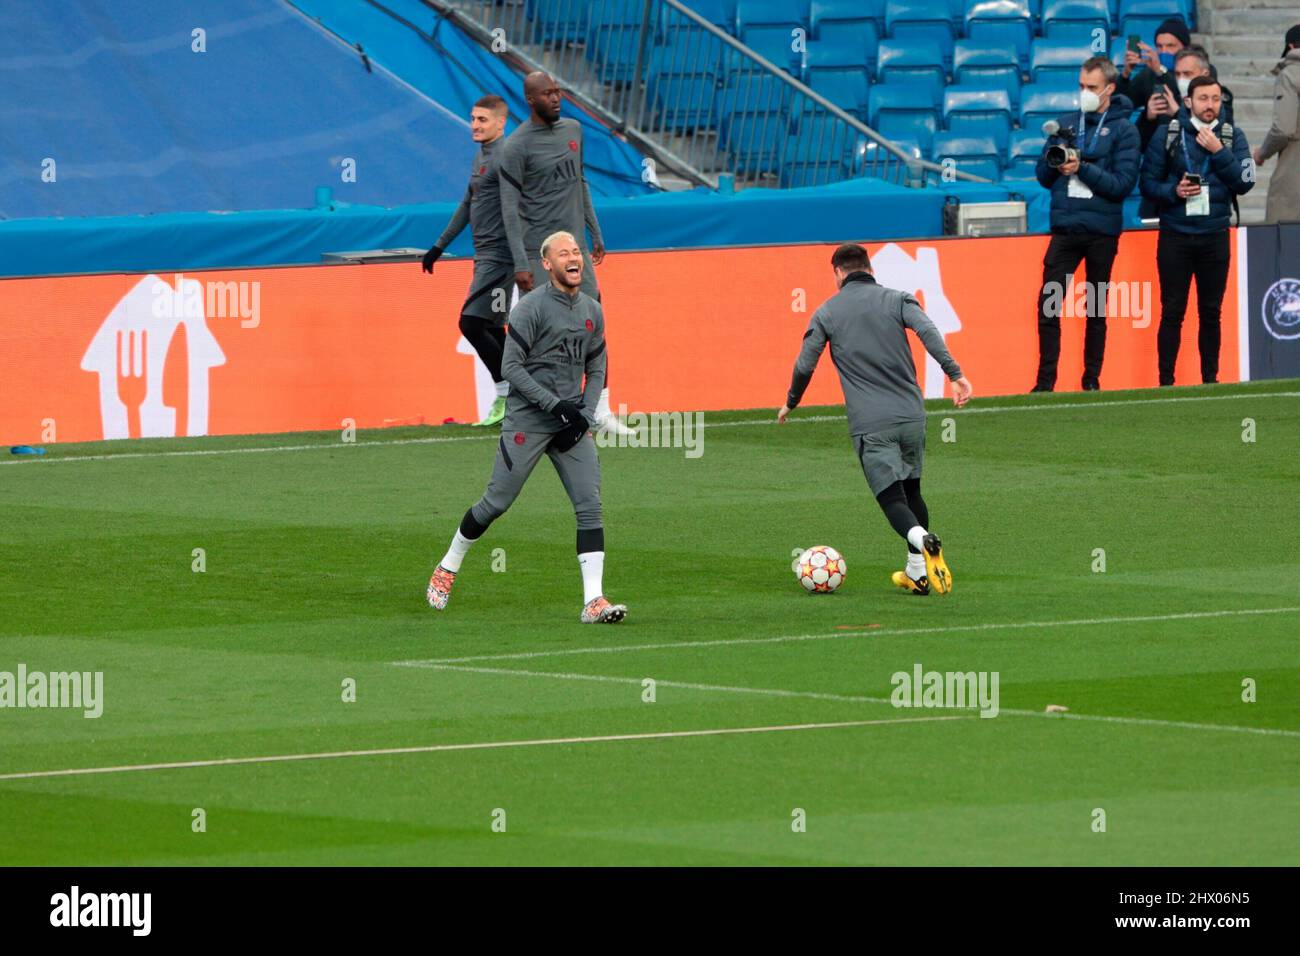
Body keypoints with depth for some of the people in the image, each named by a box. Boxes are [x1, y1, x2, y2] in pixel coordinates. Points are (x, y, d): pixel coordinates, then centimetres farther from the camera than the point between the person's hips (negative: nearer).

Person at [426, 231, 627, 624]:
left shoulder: (592, 311, 11)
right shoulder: (531, 308, -10)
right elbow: (511, 367, -13)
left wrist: (584, 415, 1)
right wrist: (556, 404, -18)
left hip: (572, 425, 5)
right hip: (527, 422, -5)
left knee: (590, 506, -8)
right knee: (496, 502, 1)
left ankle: (594, 601, -12)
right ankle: (448, 568, 25)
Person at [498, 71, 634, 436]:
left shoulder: (573, 130, 10)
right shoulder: (517, 146, -11)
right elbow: (510, 207, -13)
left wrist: (596, 234, 21)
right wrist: (520, 265, -17)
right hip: (539, 252, -6)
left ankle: (602, 409, 10)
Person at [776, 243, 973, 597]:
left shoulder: (827, 312, 7)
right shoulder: (897, 299, 8)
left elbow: (804, 365, 9)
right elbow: (928, 332, -10)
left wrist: (790, 404, 27)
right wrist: (955, 374, -18)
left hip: (870, 424, -3)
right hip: (911, 415, 3)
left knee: (892, 498, -5)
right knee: (912, 491, 20)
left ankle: (924, 541, -36)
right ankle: (917, 574, 21)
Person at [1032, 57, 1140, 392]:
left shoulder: (1123, 131, -2)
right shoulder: (1065, 124, 11)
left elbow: (1123, 183, -10)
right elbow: (1043, 177, 12)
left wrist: (1082, 168, -17)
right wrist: (1054, 160, -9)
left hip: (1102, 231, -3)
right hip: (1064, 227, 3)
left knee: (1097, 309, 7)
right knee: (1048, 305, -5)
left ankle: (1092, 380, 15)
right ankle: (1045, 380, -1)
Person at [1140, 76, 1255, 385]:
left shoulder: (1232, 137, 7)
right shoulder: (1167, 134, 3)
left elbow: (1244, 183, -3)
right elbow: (1148, 183, 3)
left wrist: (1219, 151, -12)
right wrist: (1174, 192, -15)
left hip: (1215, 236, 1)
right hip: (1175, 235, -1)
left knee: (1211, 312, 6)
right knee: (1172, 312, -2)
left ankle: (1210, 380, 13)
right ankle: (1166, 381, 2)